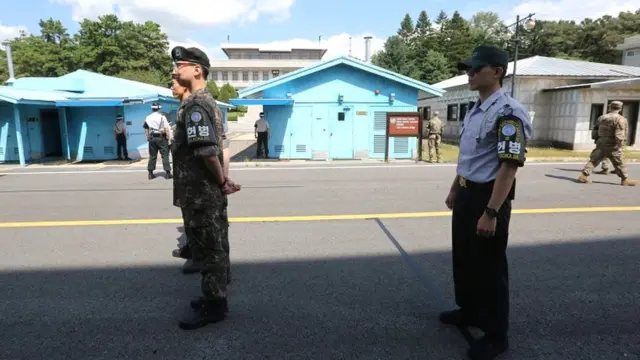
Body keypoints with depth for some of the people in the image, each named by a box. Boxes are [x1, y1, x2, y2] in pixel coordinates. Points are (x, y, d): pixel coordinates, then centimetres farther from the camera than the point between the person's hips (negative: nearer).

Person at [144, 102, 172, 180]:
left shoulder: (148, 118, 7)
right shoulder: (162, 117, -7)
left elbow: (146, 129, 9)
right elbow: (166, 129, -11)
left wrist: (148, 138, 16)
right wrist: (168, 138, -6)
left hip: (152, 138, 4)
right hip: (161, 137, -4)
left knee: (152, 156, 10)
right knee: (165, 155, -1)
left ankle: (150, 173, 12)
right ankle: (167, 172, -4)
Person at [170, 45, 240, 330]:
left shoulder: (195, 105, -17)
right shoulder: (207, 101, 16)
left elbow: (207, 151, -27)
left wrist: (221, 182, -14)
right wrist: (222, 181, 13)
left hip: (201, 192, -10)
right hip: (208, 191, 10)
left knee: (209, 248, 0)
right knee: (212, 246, 16)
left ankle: (213, 306, 13)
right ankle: (215, 298, 30)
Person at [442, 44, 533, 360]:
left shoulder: (508, 112, -18)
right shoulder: (474, 111, 12)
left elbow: (509, 165, -24)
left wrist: (491, 212, -27)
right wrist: (454, 190, 25)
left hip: (488, 196, -9)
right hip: (467, 194, 9)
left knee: (489, 266, 4)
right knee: (463, 257, 21)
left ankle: (495, 334, 24)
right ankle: (468, 310, 43)